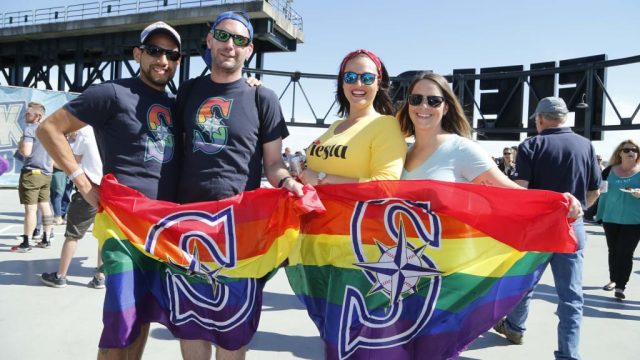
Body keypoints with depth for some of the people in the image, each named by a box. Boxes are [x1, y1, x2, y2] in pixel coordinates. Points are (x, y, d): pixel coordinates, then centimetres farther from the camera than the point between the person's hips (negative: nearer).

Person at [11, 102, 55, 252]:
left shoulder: (30, 129, -9)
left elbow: (26, 152, -19)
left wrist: (19, 145, 2)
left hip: (31, 173, -8)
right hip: (46, 174, 8)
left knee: (30, 209, -5)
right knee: (45, 207, 11)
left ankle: (25, 243, 0)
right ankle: (46, 239, 16)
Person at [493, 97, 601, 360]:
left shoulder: (531, 146, -9)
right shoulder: (586, 145, 1)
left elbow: (520, 190, -16)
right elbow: (594, 192, 7)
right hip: (572, 228, 2)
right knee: (571, 295, 6)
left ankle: (515, 327, 38)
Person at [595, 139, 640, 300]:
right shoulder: (610, 170, 5)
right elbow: (604, 193, 9)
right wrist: (600, 214, 9)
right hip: (611, 218, 3)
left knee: (625, 253, -4)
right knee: (613, 251, 14)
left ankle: (621, 286, 2)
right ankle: (613, 280, 29)